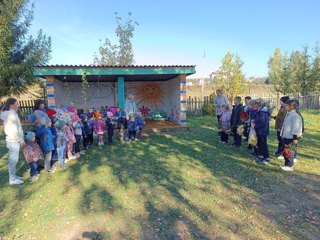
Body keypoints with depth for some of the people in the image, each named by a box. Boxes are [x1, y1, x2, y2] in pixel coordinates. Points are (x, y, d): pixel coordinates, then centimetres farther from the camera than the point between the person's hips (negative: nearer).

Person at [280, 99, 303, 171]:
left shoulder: (295, 116, -16)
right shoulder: (288, 114, 15)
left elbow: (296, 128, -19)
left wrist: (295, 138, -20)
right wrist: (282, 134, 24)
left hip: (291, 138, -10)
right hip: (286, 137, 10)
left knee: (290, 152, -4)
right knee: (285, 152, 15)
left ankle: (289, 166, 3)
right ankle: (287, 164, 26)